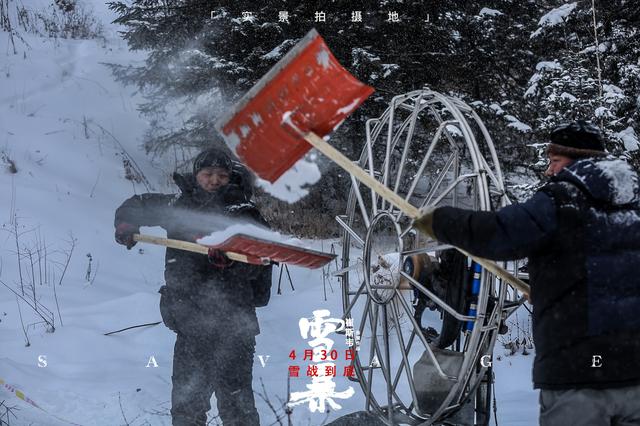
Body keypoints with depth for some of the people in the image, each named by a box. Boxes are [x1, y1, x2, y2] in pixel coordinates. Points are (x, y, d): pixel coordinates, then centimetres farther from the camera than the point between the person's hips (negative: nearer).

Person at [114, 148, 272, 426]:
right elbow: (138, 205, 25)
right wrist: (126, 224, 6)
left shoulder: (243, 214, -4)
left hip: (231, 323, -5)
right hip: (189, 322, 5)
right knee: (186, 398, 15)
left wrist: (229, 259, -35)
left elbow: (254, 266, -16)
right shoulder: (179, 205, 9)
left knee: (234, 403, -10)